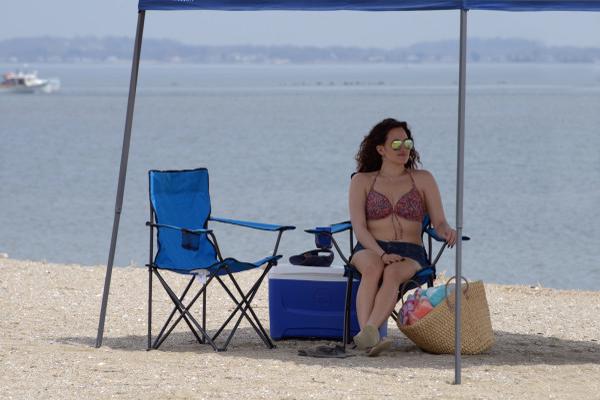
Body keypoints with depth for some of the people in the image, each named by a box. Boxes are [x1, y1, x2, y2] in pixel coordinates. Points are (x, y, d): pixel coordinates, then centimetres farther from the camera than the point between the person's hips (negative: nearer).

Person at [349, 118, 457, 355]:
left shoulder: (423, 180, 13)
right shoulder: (362, 181, 10)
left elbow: (439, 222, 7)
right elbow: (359, 227, -3)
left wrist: (447, 231, -19)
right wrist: (381, 254, -20)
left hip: (409, 254, 0)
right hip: (370, 249, 0)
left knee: (393, 273, -37)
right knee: (373, 268, -38)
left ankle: (368, 333, -57)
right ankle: (368, 335, -53)